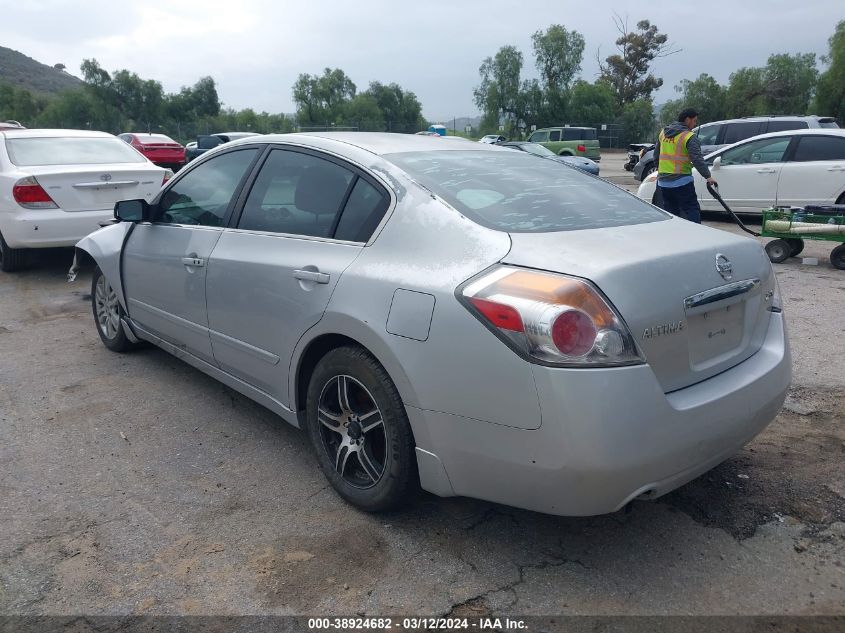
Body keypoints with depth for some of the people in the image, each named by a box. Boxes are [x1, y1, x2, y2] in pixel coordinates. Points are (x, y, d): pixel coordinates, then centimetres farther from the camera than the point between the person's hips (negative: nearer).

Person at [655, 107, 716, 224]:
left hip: (663, 182, 7)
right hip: (681, 182, -7)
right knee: (692, 211, -3)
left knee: (670, 214, 12)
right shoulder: (689, 137, -9)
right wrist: (708, 176, -18)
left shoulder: (663, 132, 12)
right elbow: (697, 159, -19)